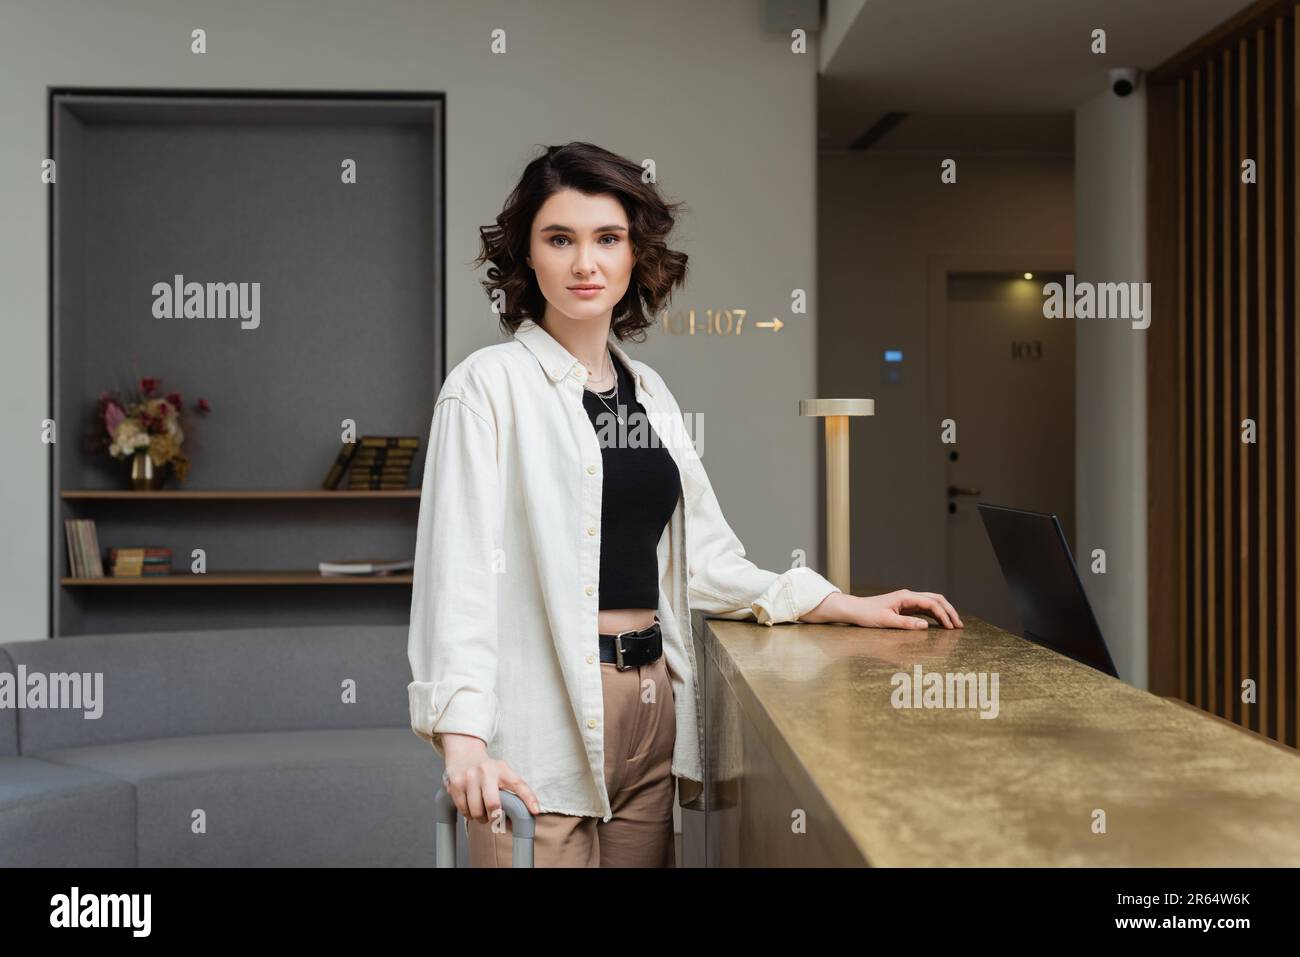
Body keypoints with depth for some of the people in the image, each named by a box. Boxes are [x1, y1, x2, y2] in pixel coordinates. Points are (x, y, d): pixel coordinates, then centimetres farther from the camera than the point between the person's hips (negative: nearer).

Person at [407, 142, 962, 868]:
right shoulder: (491, 384, -6)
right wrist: (462, 737, -26)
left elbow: (700, 554, 16)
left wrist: (844, 606, 10)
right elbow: (458, 563, -15)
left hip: (652, 707, 6)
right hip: (544, 719, -6)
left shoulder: (650, 392, 14)